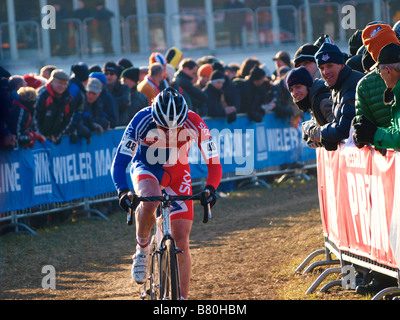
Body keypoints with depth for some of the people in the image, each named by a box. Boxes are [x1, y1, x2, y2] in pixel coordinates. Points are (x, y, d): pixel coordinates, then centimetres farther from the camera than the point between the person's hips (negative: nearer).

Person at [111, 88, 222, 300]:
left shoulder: (194, 124, -27)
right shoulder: (143, 120, -30)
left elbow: (214, 163, -21)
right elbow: (119, 162, -28)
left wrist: (210, 188, -40)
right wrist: (123, 190, -44)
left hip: (177, 173, 2)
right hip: (146, 169, -2)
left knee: (181, 242, -6)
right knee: (150, 201, -39)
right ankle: (142, 250, -12)